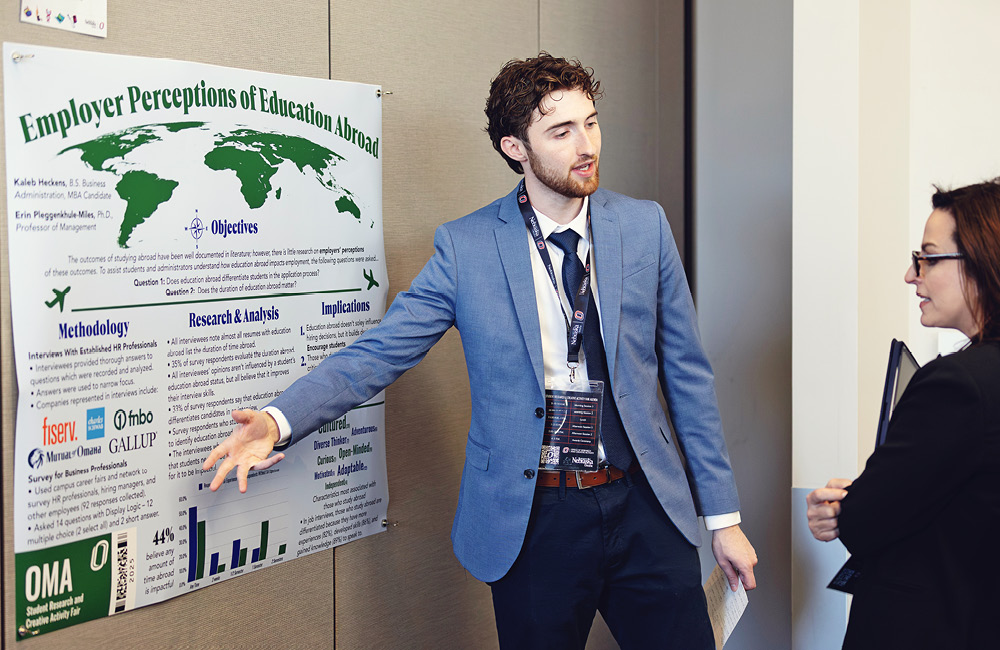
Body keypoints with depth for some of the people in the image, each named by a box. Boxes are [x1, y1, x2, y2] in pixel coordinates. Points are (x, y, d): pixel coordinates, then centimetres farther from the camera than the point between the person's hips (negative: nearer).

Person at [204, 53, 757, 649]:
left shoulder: (645, 227, 2)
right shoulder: (466, 247, -4)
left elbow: (687, 374, 6)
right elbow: (377, 354, -5)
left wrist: (724, 515, 6)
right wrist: (279, 419, -22)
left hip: (645, 510, 2)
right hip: (533, 521, -2)